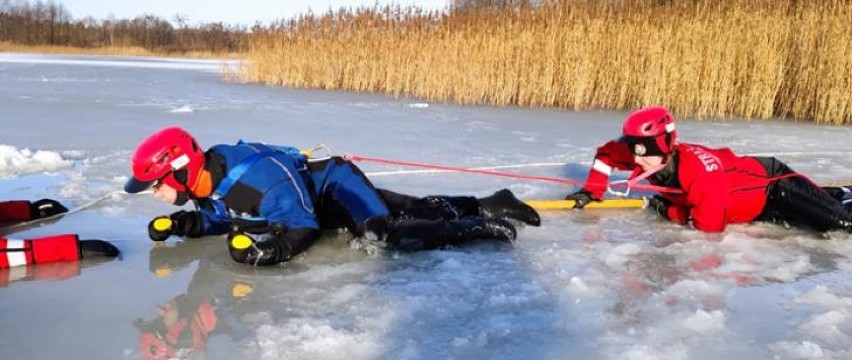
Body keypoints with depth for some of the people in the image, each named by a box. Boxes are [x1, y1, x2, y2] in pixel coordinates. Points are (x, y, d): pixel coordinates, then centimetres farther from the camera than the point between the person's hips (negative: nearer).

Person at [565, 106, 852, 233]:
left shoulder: (697, 169, -40)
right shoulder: (647, 158, -18)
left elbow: (710, 224, -36)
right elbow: (607, 152, -1)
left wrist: (670, 211, -23)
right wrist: (592, 191, -5)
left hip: (773, 183, -7)